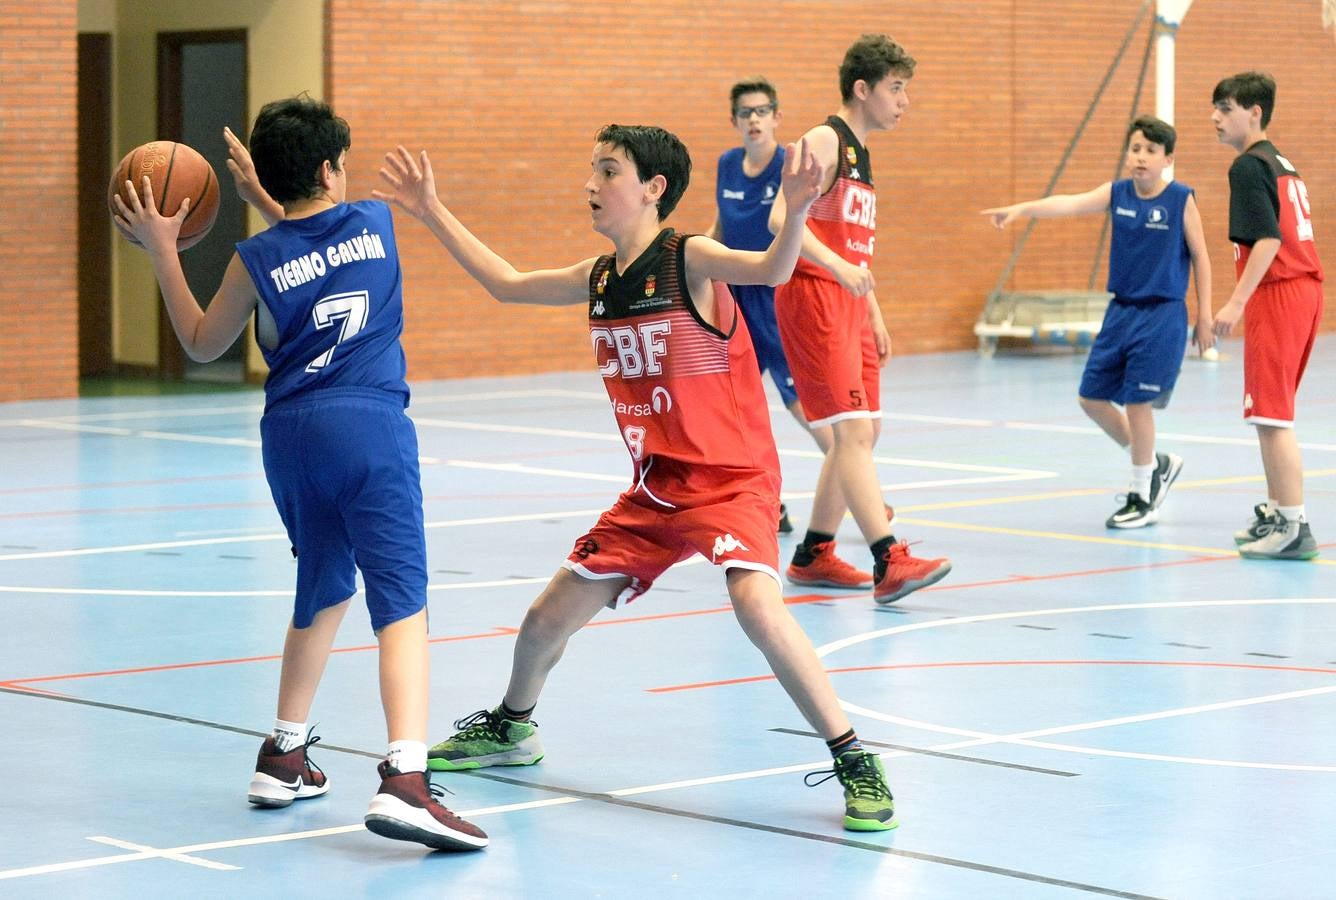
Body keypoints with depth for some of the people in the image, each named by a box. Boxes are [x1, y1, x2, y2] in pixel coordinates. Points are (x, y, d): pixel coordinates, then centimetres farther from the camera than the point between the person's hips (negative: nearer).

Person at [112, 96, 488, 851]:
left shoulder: (256, 260, 2)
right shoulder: (376, 222, 4)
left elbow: (203, 344, 16)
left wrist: (162, 252, 18)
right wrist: (264, 200, 34)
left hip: (292, 435, 3)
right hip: (372, 428, -3)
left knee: (324, 591, 25)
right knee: (402, 600, -10)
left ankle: (285, 756, 34)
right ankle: (404, 779, -28)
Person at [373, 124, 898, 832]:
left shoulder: (690, 260, -15)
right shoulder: (598, 278, 5)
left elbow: (771, 270, -33)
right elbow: (507, 284, 21)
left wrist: (796, 212, -53)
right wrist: (433, 213, 22)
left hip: (731, 480, -7)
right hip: (653, 488, 7)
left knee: (756, 603, -32)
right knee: (548, 618, 11)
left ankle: (855, 762, -22)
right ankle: (511, 729, 41)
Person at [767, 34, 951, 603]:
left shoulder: (860, 153, 19)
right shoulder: (825, 141, -10)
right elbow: (781, 219, -23)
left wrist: (875, 319, 22)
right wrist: (839, 266, -34)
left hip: (848, 304, 10)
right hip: (812, 298, -10)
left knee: (865, 431, 13)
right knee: (853, 429, -16)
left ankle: (813, 555, 22)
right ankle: (889, 563, -22)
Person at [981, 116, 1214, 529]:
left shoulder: (1181, 200, -8)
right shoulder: (1116, 193, 2)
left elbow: (1200, 258, -3)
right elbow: (1070, 204, -13)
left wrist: (1204, 318, -3)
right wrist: (1020, 209, -30)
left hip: (1162, 315, -6)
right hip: (1121, 310, 6)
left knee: (1137, 401, -8)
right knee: (1091, 398, 8)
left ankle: (1142, 498, 8)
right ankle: (1156, 464, 28)